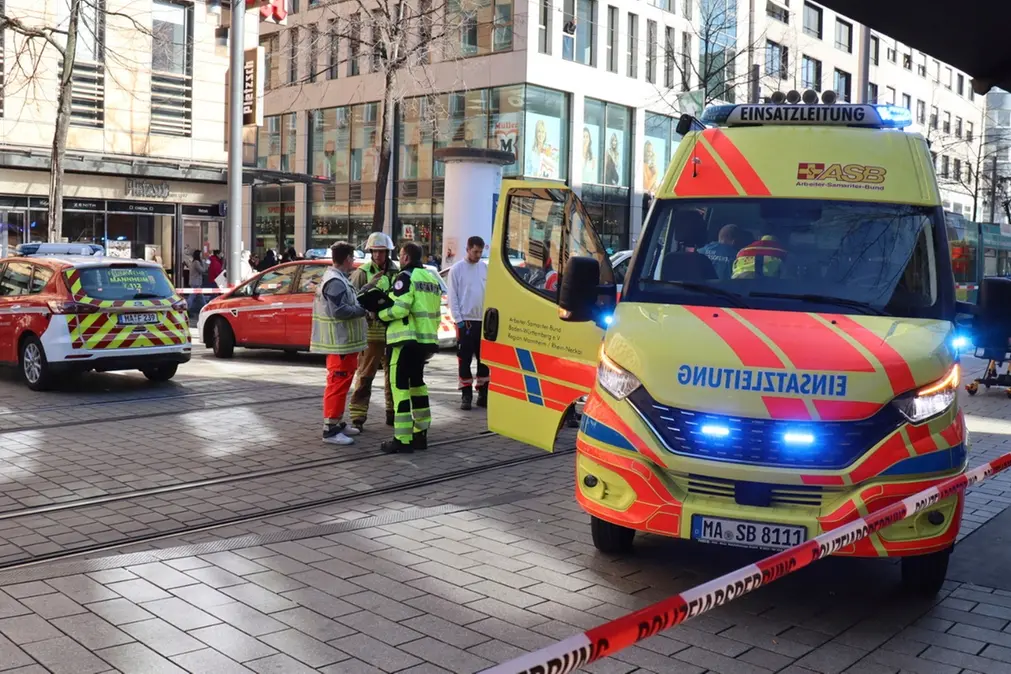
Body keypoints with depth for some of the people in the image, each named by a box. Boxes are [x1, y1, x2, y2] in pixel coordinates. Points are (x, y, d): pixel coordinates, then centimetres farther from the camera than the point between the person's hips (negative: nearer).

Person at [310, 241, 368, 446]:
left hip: (343, 340, 11)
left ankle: (338, 423, 28)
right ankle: (330, 430, -6)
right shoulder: (336, 282, -19)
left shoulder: (337, 278, 15)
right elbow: (339, 310, -26)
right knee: (338, 384, -8)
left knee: (340, 383, 18)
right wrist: (363, 309, -15)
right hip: (340, 342, -11)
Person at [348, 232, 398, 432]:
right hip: (371, 331, -4)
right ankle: (357, 417, 2)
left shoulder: (396, 273, 6)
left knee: (393, 374, 14)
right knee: (365, 375, -2)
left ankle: (392, 412, 27)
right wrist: (370, 286, -22)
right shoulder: (362, 273, -4)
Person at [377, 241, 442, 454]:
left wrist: (381, 314, -3)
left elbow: (400, 309, -18)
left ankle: (402, 439, -10)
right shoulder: (432, 278, 19)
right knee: (417, 381, 20)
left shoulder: (406, 277, -8)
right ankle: (421, 433, 23)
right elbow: (436, 312, 19)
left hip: (407, 339, -9)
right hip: (427, 340, 9)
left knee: (400, 384, -7)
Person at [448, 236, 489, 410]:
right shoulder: (457, 269, -3)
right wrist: (459, 320, -10)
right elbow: (452, 297, -4)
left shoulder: (485, 268, 6)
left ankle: (483, 393, 15)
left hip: (484, 320, 3)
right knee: (464, 358, 1)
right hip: (465, 321, -3)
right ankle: (466, 395, 7)